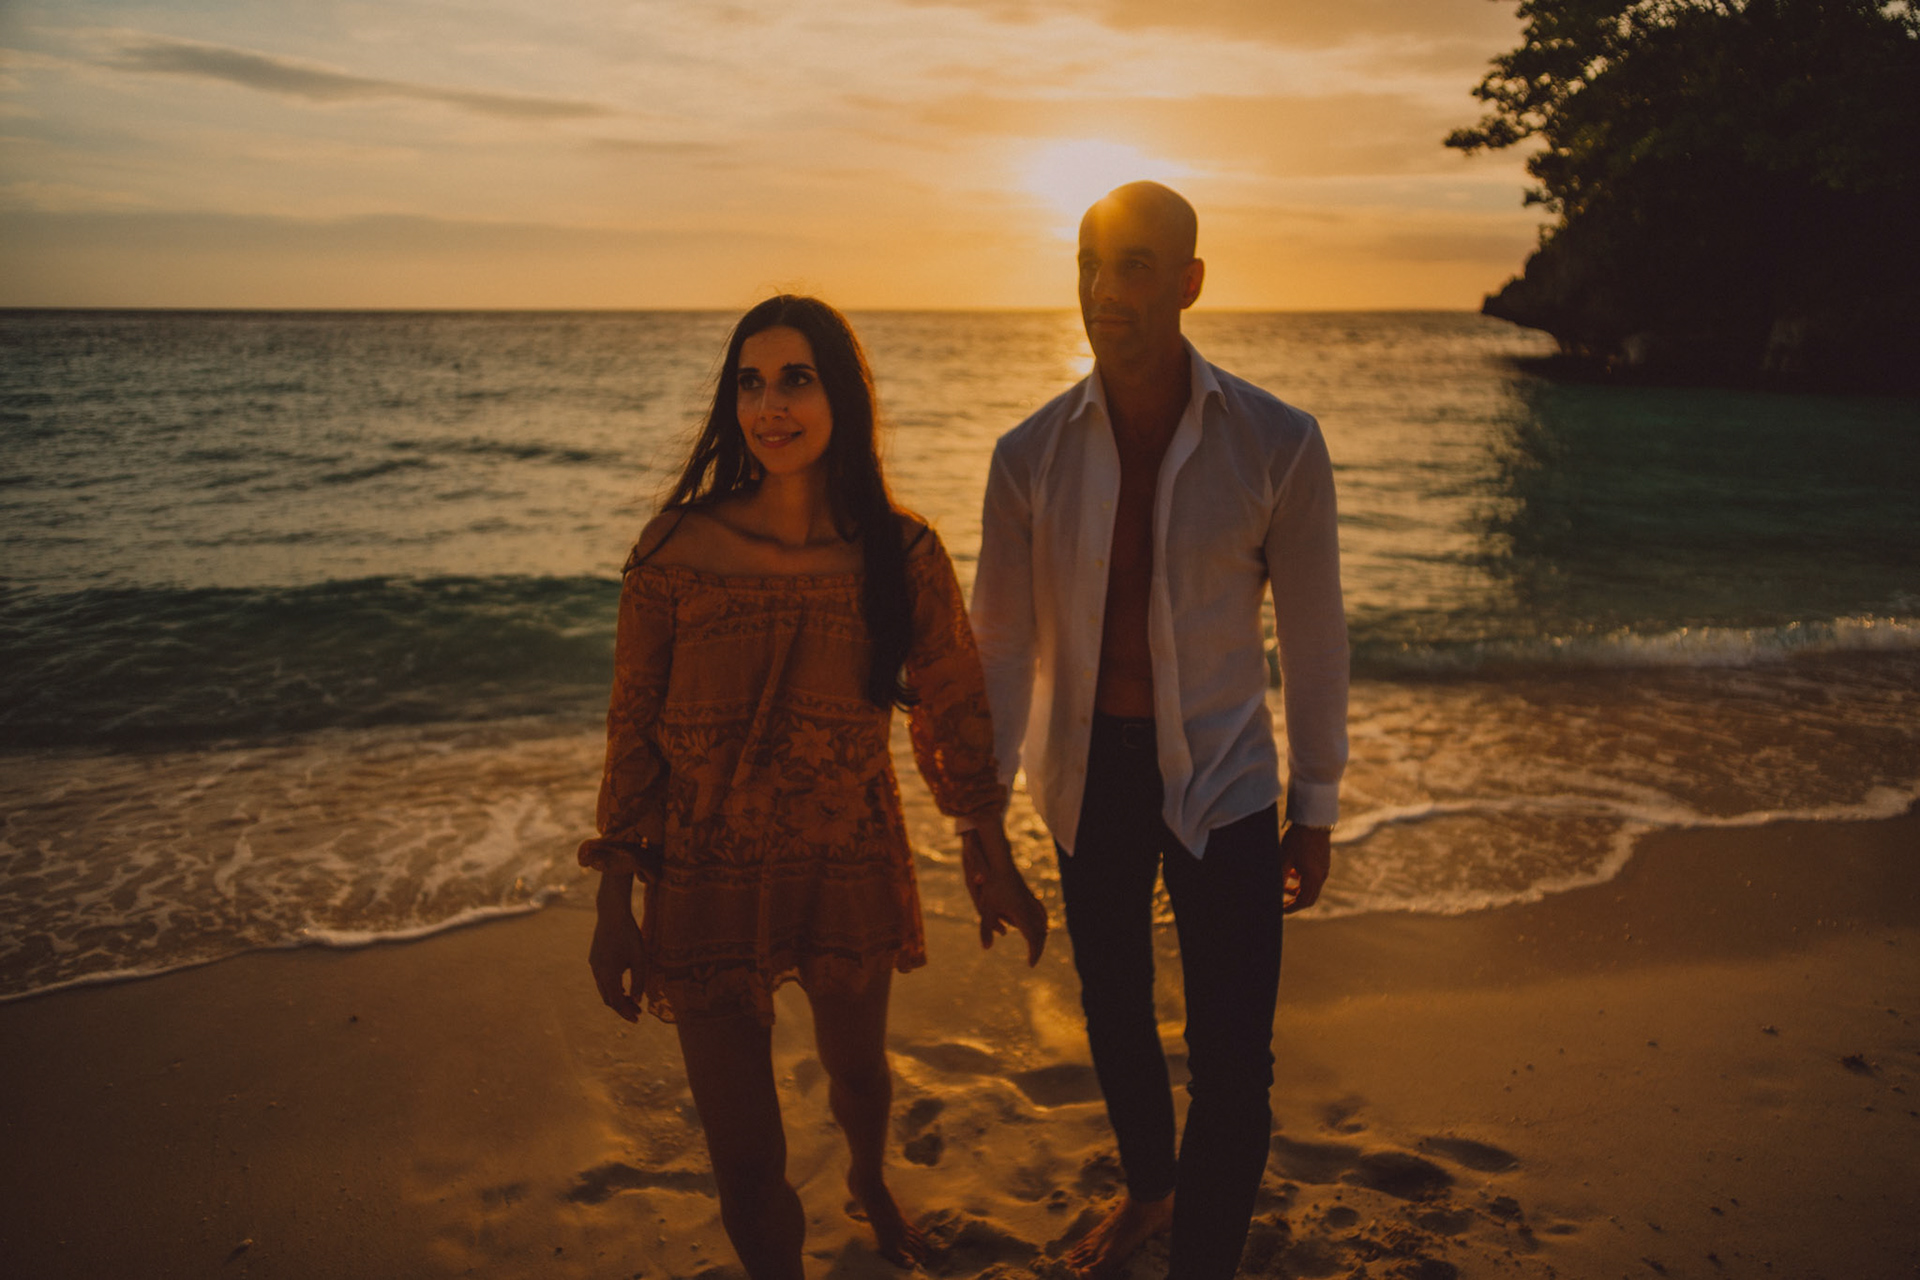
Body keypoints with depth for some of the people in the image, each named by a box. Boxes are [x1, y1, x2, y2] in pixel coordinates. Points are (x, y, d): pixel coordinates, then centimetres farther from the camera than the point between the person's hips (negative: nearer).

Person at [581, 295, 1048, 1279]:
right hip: (711, 886, -2)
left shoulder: (901, 555, -11)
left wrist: (995, 866, 7)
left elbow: (956, 713, 1)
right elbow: (632, 730, -6)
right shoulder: (677, 550, -14)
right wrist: (614, 904, -4)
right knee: (746, 1165, 3)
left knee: (858, 1068, 28)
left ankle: (870, 1181, 63)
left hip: (852, 872, 2)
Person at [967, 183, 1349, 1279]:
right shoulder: (1031, 456, -7)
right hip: (1089, 777, 3)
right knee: (1113, 1016, 21)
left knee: (1234, 1064, -2)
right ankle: (1149, 1189, 49)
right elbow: (1005, 642, 0)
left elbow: (1313, 636, -4)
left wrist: (1316, 809, 0)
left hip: (1222, 779, -2)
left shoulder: (1277, 444, -12)